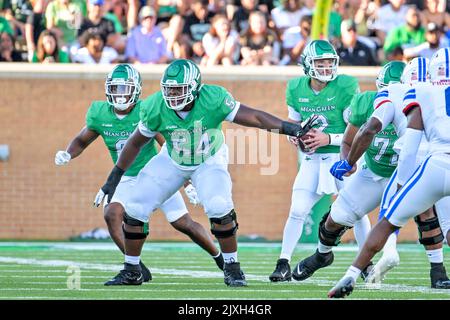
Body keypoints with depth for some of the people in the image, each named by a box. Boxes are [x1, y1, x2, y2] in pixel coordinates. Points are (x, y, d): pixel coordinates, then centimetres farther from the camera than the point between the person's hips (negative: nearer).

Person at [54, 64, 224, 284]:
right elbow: (82, 140, 9)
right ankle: (138, 268, -10)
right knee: (112, 215, -21)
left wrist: (187, 183, -17)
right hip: (127, 179, 3)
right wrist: (67, 154, -13)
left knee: (183, 223, -2)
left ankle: (219, 257, 22)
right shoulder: (100, 114, -9)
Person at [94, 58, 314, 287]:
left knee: (219, 208, -28)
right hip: (173, 162, 3)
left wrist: (293, 129, -33)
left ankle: (232, 268, -7)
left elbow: (254, 117, -26)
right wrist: (114, 179, -3)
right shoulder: (156, 108, -24)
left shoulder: (213, 100, -32)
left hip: (209, 162, -3)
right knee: (134, 209, -7)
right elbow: (136, 142, -7)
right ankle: (131, 272, 12)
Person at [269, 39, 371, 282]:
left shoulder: (345, 87, -14)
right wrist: (297, 138, -7)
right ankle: (283, 263, 0)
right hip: (313, 159, 3)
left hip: (343, 157, -3)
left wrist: (328, 139, -24)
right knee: (297, 211, -8)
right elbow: (293, 123, 14)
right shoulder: (296, 89, -1)